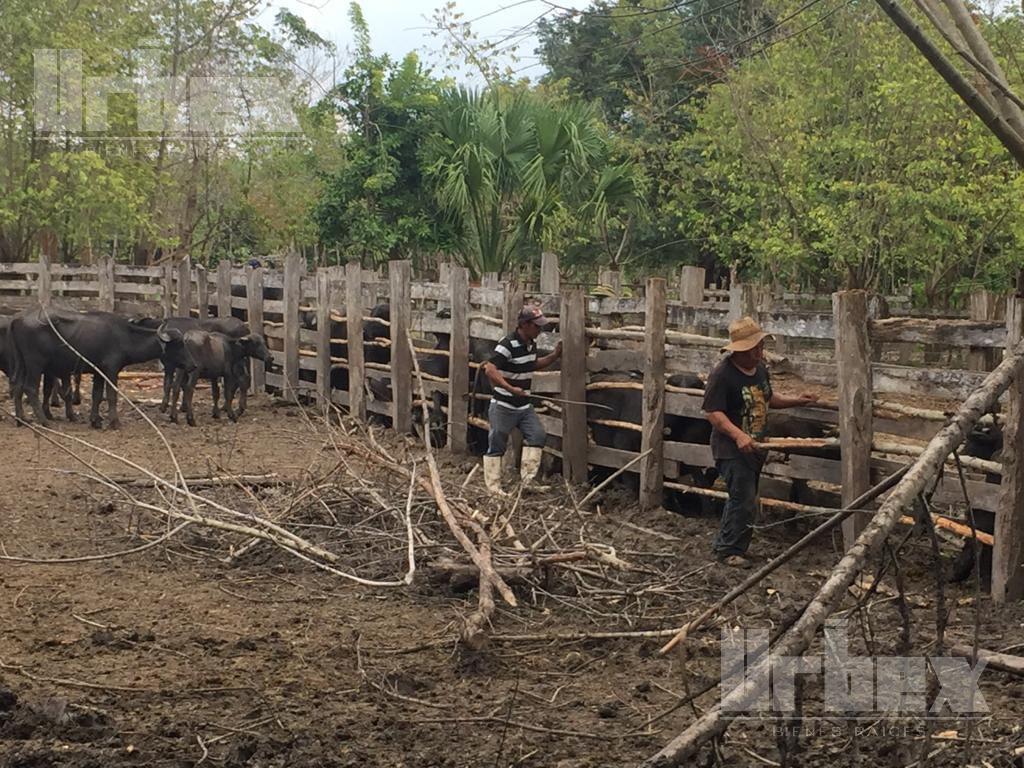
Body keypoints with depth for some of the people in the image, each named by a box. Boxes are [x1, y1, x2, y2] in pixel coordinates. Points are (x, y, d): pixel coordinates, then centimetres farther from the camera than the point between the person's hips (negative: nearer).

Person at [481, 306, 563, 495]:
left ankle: (527, 479, 3)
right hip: (503, 406, -8)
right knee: (497, 445, 1)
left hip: (524, 405, 8)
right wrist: (511, 389, -36)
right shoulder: (508, 345, -21)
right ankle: (493, 487, 8)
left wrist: (554, 356, 15)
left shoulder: (531, 344, 7)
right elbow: (490, 370, -30)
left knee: (537, 435, -3)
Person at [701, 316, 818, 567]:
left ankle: (723, 545, 33)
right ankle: (730, 551, 2)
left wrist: (797, 401, 11)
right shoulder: (722, 374, -20)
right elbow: (713, 412, -23)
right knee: (744, 502, -12)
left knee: (741, 498, 19)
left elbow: (768, 398, 23)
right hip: (731, 450, -9)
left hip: (755, 447, 9)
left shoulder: (760, 369, 7)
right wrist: (738, 435, -33)